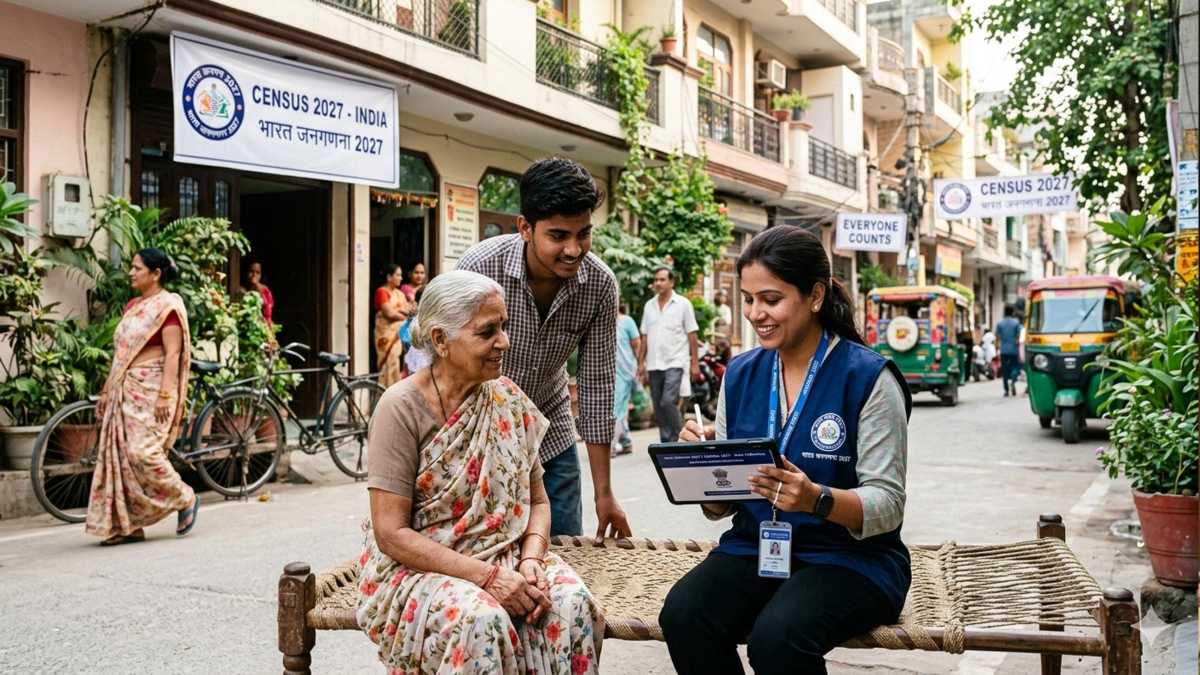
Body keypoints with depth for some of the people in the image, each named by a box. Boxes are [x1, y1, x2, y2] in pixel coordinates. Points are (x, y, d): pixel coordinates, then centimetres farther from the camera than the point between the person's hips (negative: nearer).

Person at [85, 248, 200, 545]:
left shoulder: (167, 306, -7)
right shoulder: (132, 306, 17)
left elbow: (173, 353, -14)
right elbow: (121, 353, 20)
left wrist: (165, 395, -21)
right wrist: (107, 391, 17)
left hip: (151, 389, -8)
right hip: (125, 388, 8)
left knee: (142, 451, -16)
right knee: (119, 454, 4)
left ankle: (186, 499, 4)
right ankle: (124, 525, 10)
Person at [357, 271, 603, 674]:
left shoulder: (509, 399, 4)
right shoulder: (401, 409, -11)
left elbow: (538, 501, 8)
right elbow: (391, 533, -14)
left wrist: (530, 561, -13)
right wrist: (487, 576, -22)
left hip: (506, 560, 4)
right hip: (419, 567, -4)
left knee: (573, 604, -25)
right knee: (482, 621, -34)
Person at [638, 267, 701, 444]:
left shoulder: (683, 304, -1)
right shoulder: (649, 305, 12)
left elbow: (692, 335, -2)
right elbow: (645, 336, 14)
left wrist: (695, 363, -7)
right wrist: (641, 362, 8)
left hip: (675, 363, -5)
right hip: (654, 365, 5)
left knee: (668, 402, -18)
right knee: (658, 407, 7)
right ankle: (666, 443, 17)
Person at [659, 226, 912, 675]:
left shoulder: (868, 377, -9)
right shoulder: (740, 375, 6)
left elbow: (888, 504, -11)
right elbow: (720, 506, 8)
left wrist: (817, 499, -30)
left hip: (851, 557, -4)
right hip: (754, 549, 5)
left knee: (777, 637, -33)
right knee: (683, 616, -25)